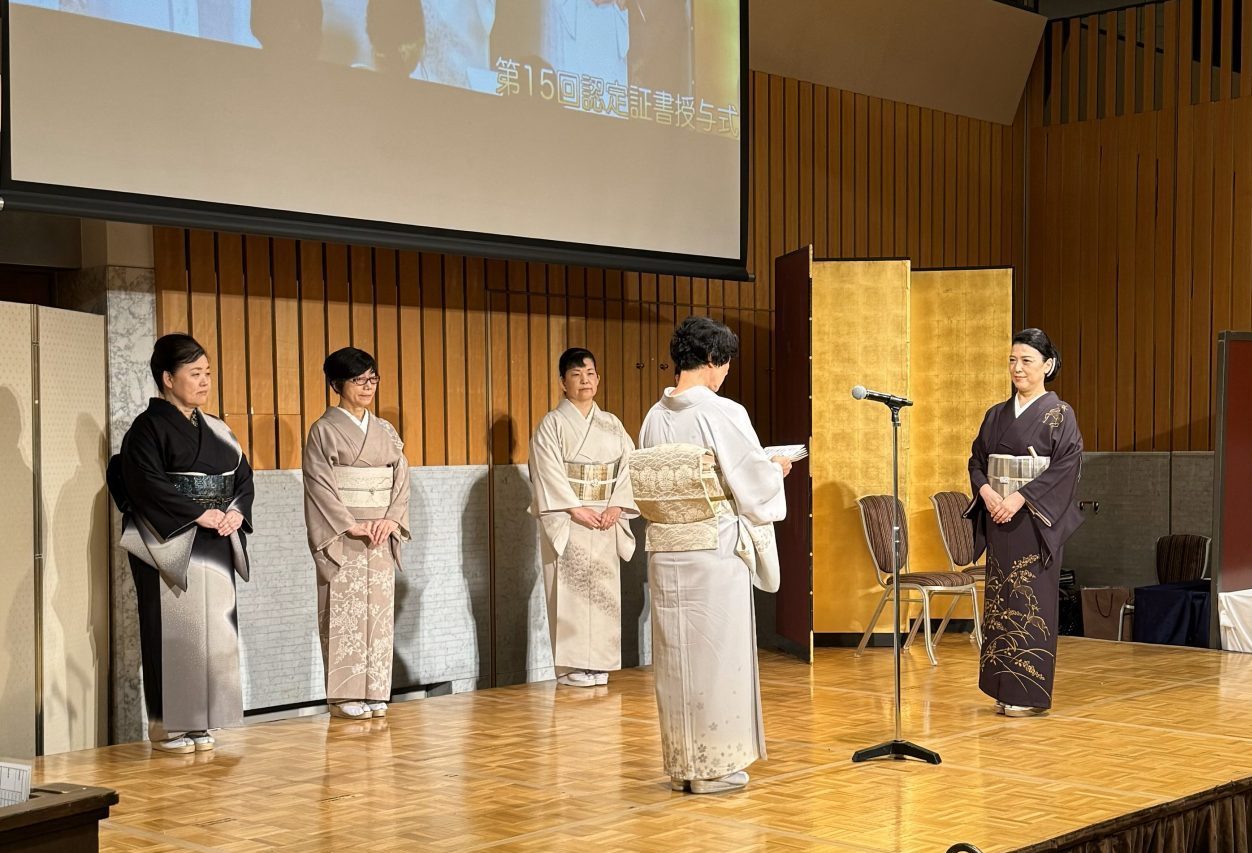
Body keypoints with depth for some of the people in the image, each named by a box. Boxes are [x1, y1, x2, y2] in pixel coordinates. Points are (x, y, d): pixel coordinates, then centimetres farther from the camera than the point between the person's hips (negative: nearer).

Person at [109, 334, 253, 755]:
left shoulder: (216, 430, 15)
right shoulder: (148, 427, -6)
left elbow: (243, 475, 14)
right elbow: (146, 484, -17)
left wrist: (236, 512, -6)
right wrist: (198, 514, -19)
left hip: (217, 546, 7)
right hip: (170, 546, -7)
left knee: (214, 630, 5)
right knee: (174, 632, -5)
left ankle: (200, 722, 13)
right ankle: (168, 725, 3)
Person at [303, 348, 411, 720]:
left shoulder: (386, 431, 13)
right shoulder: (324, 430, -4)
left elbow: (401, 479, 9)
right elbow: (320, 485, -10)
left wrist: (391, 519, -7)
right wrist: (352, 525, -16)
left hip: (381, 536, 5)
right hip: (341, 537, -5)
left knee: (379, 611, 5)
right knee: (345, 611, -5)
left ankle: (373, 693, 10)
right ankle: (344, 696, 0)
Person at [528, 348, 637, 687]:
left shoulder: (612, 425, 13)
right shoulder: (552, 424, 0)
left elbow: (628, 466, 6)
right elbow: (549, 472, -9)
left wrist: (616, 506, -8)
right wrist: (576, 509, -16)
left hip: (606, 521, 4)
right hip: (567, 520, -4)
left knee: (604, 590, 3)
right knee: (571, 590, -6)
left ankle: (598, 663, 9)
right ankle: (571, 666, -2)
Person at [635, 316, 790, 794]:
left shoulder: (655, 418, 3)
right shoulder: (724, 414, -14)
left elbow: (648, 488, 11)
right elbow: (754, 481, -9)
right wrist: (778, 470, 14)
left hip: (665, 551, 5)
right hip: (715, 549, -5)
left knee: (676, 653, 12)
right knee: (717, 651, 3)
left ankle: (681, 765, 20)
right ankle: (715, 766, 9)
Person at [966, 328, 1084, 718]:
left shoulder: (1058, 414, -4)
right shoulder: (996, 414, 13)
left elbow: (1066, 466, -14)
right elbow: (976, 459, 11)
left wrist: (1020, 498, -20)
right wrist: (986, 491, -9)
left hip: (1034, 519, -6)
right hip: (998, 516, 6)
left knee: (1030, 600, -5)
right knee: (999, 597, 7)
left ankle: (1031, 692, 1)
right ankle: (1004, 688, 14)